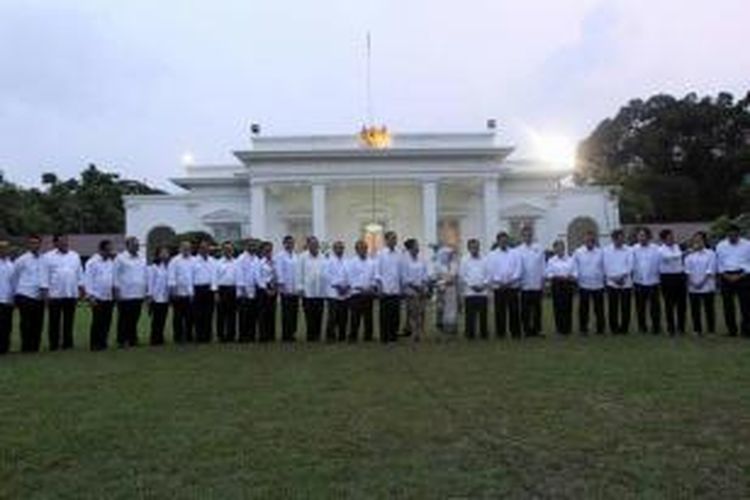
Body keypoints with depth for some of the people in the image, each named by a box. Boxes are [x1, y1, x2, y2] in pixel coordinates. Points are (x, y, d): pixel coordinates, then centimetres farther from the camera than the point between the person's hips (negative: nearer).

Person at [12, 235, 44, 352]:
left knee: (38, 324, 8)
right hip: (25, 296, -4)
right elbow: (14, 276, 6)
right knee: (26, 324, 0)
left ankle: (35, 347, 18)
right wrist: (18, 291, 10)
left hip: (39, 297, 4)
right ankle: (26, 348, 8)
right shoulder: (21, 260, -5)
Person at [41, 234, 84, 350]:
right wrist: (45, 291, -8)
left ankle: (67, 343, 16)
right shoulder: (48, 257, 0)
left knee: (69, 320, 8)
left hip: (72, 294, 3)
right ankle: (54, 344, 10)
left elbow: (79, 273, 12)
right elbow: (45, 275, -3)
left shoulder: (75, 256, 11)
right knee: (54, 321, 3)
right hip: (54, 294, -3)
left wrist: (81, 288, 7)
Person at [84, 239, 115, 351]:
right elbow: (88, 279, -9)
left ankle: (103, 343, 18)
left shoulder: (111, 262, 10)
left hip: (109, 297, 5)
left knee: (107, 322, 8)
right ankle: (94, 345, 8)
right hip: (98, 298, -5)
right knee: (97, 322, -1)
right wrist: (90, 296, -12)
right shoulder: (93, 262, -6)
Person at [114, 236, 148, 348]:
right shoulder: (120, 258, -2)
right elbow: (116, 275, -3)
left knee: (134, 319, 8)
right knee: (124, 319, 2)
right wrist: (117, 290, -8)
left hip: (139, 294, 4)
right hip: (125, 295, -4)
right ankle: (122, 341, 10)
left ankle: (132, 340, 16)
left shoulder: (142, 259, 13)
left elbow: (146, 275, 16)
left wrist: (147, 290, 12)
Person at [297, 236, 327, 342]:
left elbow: (327, 272, 8)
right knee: (310, 315, 0)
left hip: (321, 292, 2)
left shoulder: (323, 258, 6)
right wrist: (300, 288, -3)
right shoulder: (303, 257, 1)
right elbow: (299, 273, 1)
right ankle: (310, 336, 8)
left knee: (319, 315, 5)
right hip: (308, 291, -2)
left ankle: (317, 335, 14)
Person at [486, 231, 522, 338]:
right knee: (500, 310, 2)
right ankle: (500, 333, 8)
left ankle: (515, 333, 7)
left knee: (514, 310, 1)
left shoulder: (515, 254, 9)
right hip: (498, 287, 0)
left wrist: (511, 281, -12)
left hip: (512, 286, 1)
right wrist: (499, 282, -12)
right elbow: (491, 271, 0)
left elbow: (518, 269, 1)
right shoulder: (492, 255, 7)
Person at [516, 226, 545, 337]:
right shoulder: (518, 250, -1)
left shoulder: (539, 248, 2)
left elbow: (542, 265, 4)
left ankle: (537, 329, 17)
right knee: (526, 309, 4)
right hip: (525, 284, -1)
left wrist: (543, 279, 2)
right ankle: (527, 330, 13)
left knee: (537, 308, 8)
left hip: (537, 283, 1)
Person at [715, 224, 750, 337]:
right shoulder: (720, 246, 5)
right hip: (726, 276, 1)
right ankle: (731, 330, 13)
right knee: (728, 305, 4)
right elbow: (719, 263, 7)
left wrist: (741, 275, -11)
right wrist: (725, 275, -7)